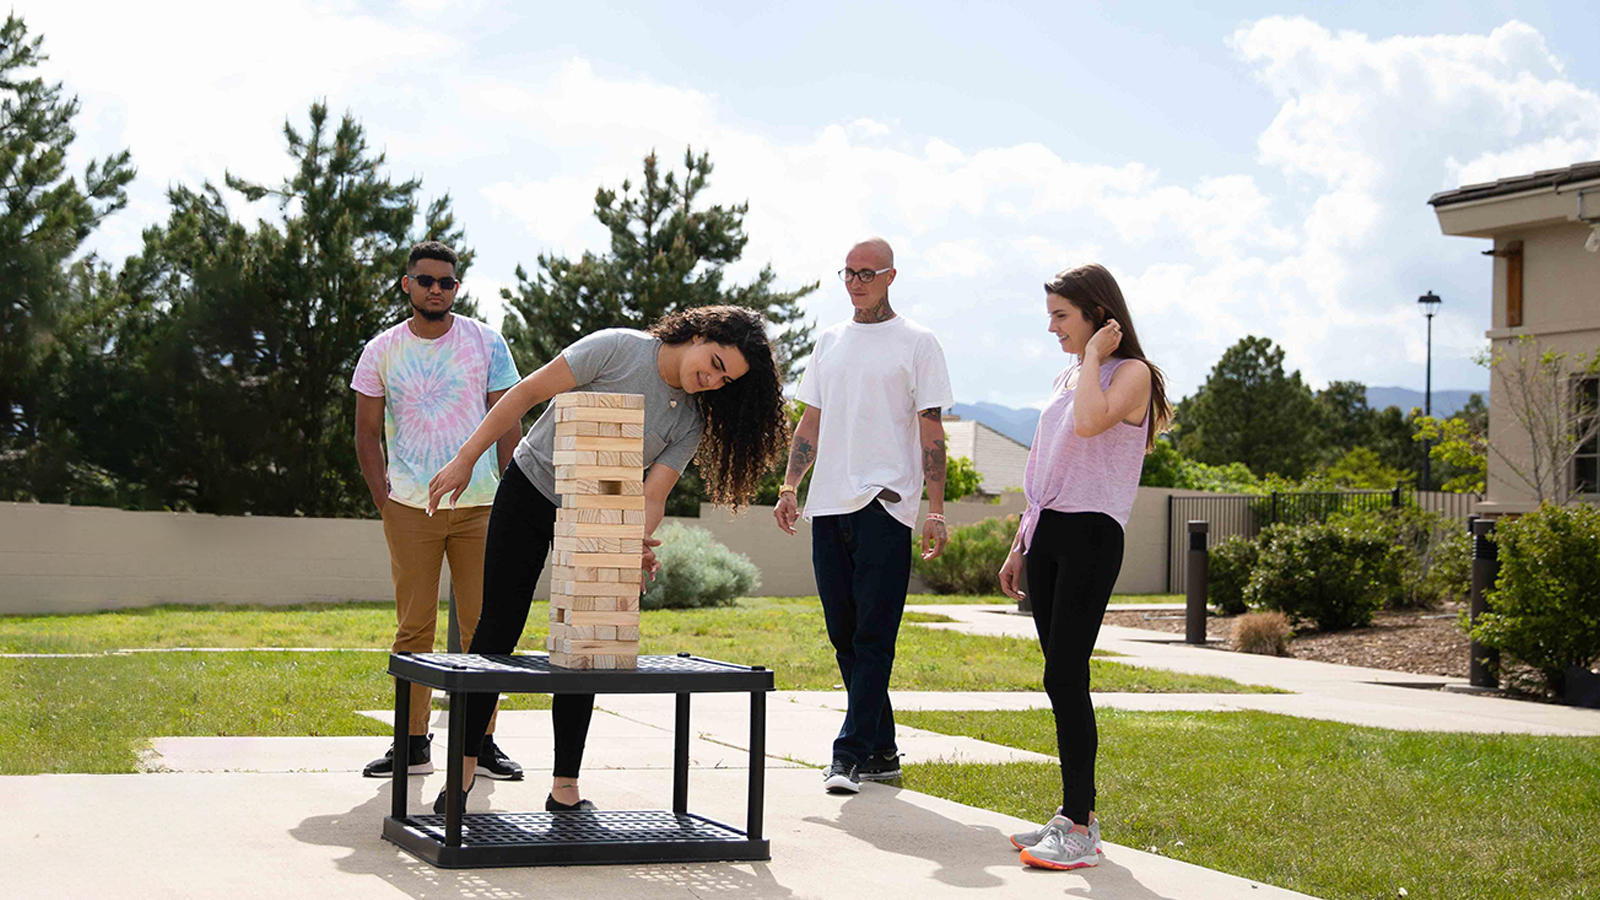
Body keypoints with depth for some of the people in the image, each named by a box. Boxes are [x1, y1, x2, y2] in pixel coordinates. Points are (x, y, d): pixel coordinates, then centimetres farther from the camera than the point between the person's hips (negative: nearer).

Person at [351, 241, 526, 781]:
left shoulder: (486, 343, 5)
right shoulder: (382, 351, 8)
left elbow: (508, 423, 6)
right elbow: (367, 432, 12)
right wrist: (382, 497, 1)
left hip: (480, 507, 0)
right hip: (410, 508, 0)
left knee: (482, 625, -1)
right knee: (414, 626, 0)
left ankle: (481, 741, 6)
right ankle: (413, 742, 6)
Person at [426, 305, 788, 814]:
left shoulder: (691, 423, -5)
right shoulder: (618, 349, -17)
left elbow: (652, 496, -10)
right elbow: (528, 394, -15)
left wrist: (637, 542, -32)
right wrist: (465, 460, -16)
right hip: (527, 491, -3)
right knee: (498, 630, -2)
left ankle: (566, 786, 2)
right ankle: (463, 767, 8)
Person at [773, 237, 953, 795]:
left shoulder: (917, 343, 2)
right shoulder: (830, 341, 18)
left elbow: (931, 431, -1)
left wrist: (936, 509, -7)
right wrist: (789, 488, 11)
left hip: (886, 503, -6)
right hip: (829, 503, 6)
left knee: (873, 637, -9)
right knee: (845, 636, 7)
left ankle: (851, 753, -10)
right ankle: (881, 751, 15)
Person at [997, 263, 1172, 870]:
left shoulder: (1131, 372, -5)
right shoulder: (1067, 378, 19)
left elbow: (1092, 422, -27)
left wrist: (1093, 356, -13)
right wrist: (1020, 546, 20)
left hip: (1092, 533, -8)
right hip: (1047, 533, 8)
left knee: (1064, 676, -13)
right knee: (1062, 679, 8)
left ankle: (1079, 830, -9)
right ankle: (1077, 813, 14)